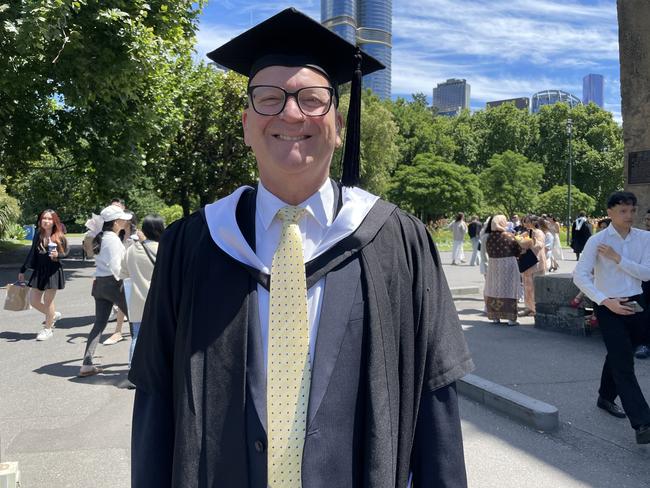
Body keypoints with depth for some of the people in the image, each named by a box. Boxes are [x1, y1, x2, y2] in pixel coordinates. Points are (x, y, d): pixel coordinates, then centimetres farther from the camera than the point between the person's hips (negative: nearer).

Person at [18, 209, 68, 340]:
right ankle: (53, 315, 33)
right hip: (38, 271, 5)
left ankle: (48, 329, 20)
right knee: (33, 300, 7)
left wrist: (57, 255, -23)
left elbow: (65, 253, 0)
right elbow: (32, 253, 11)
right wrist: (22, 270, 14)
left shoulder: (59, 237, -8)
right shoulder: (38, 235, 3)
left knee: (48, 301, 2)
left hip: (53, 272, -5)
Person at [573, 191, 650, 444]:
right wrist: (606, 301, -21)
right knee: (624, 364, -8)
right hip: (609, 307, -5)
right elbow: (580, 276, -14)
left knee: (618, 355, 21)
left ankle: (606, 397, 45)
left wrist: (617, 258, -17)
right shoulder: (597, 241, -11)